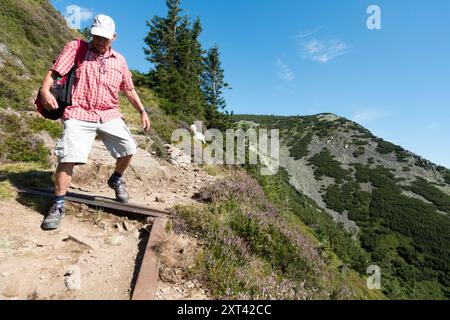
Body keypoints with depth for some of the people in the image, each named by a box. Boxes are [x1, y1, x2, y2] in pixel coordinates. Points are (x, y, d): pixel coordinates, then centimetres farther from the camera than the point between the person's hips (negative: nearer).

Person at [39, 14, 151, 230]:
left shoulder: (119, 60, 13)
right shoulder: (75, 48, 4)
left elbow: (129, 89, 19)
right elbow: (54, 72, -4)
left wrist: (142, 111, 13)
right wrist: (45, 90, -24)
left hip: (109, 115, 3)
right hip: (79, 115, -3)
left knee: (128, 149, -5)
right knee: (68, 157, -13)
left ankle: (116, 179, 25)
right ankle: (58, 205, 3)